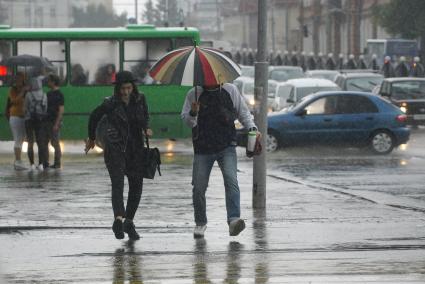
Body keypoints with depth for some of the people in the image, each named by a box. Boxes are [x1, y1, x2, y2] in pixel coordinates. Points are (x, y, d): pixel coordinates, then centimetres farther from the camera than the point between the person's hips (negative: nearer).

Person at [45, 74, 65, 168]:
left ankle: (57, 163, 3)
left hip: (54, 122, -8)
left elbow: (61, 110, -14)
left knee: (55, 143, -3)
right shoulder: (48, 94, 15)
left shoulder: (59, 94, -10)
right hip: (47, 121, 8)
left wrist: (56, 124, -20)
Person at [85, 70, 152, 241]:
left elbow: (145, 116, 18)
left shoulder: (140, 100, 0)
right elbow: (94, 117, 5)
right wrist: (91, 138, 17)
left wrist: (146, 128, -3)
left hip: (135, 148, 5)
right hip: (114, 148, -5)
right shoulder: (110, 104, -11)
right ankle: (119, 218, -36)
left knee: (136, 185, 7)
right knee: (117, 183, -21)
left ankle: (129, 222, 21)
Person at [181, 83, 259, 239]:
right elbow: (186, 120, 0)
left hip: (226, 147, 0)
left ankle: (233, 220, -30)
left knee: (231, 180, -20)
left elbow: (243, 113, 15)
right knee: (199, 186, 1)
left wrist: (252, 128, -1)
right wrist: (193, 114, -22)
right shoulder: (194, 94, 0)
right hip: (203, 149, 0)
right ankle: (200, 223, 22)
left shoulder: (231, 90, 5)